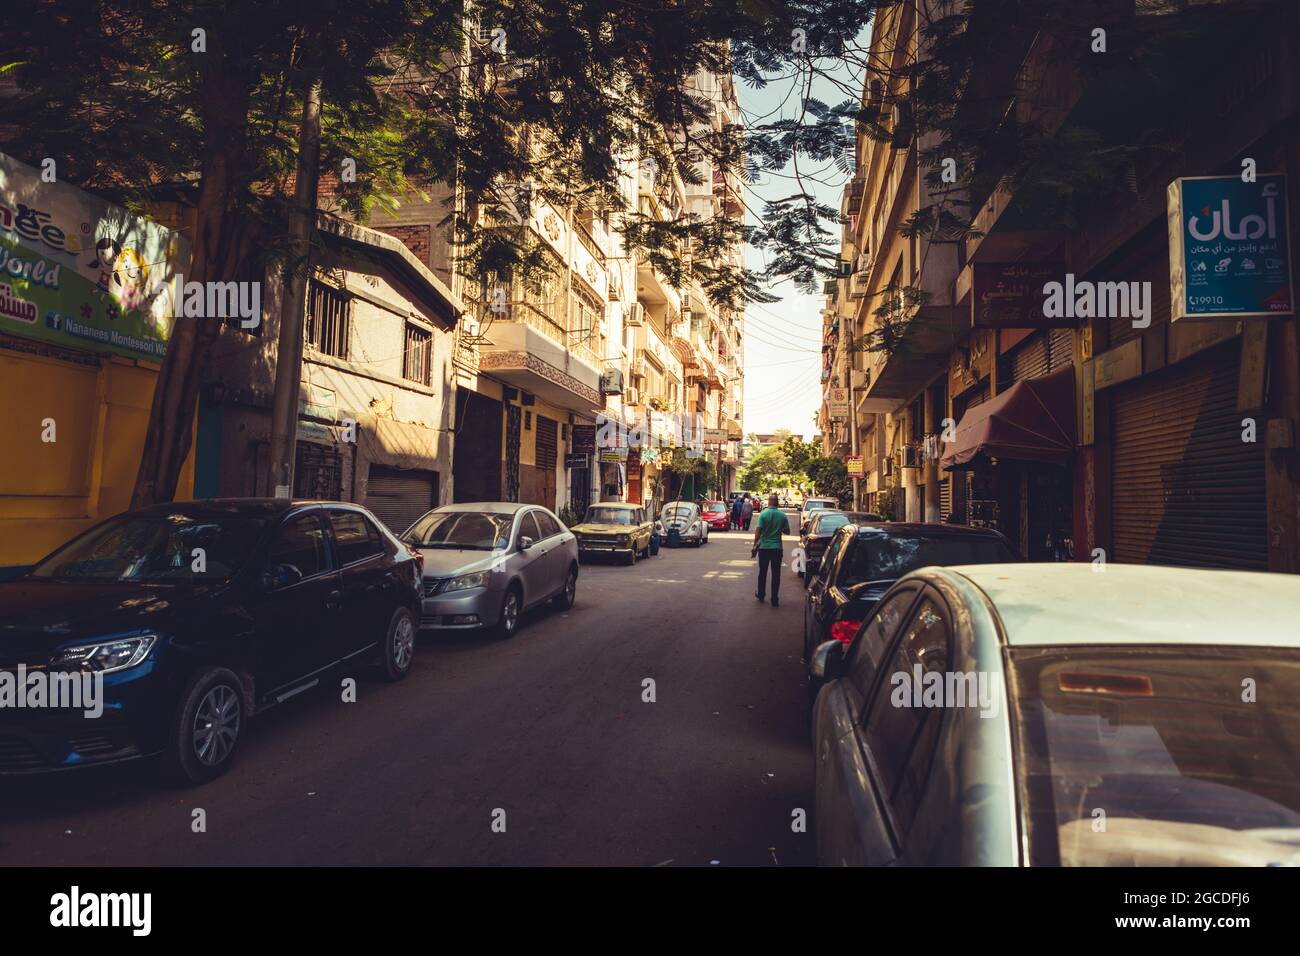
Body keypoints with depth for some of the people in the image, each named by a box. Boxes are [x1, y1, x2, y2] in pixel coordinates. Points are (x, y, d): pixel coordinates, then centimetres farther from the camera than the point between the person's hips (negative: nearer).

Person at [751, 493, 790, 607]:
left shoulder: (763, 514, -10)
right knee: (776, 574, 4)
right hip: (777, 547, 1)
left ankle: (760, 595, 26)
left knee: (762, 572, 14)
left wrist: (755, 546, -8)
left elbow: (758, 531, -14)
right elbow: (787, 531, 6)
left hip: (764, 547, -1)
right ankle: (774, 600, 4)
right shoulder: (782, 515, -2)